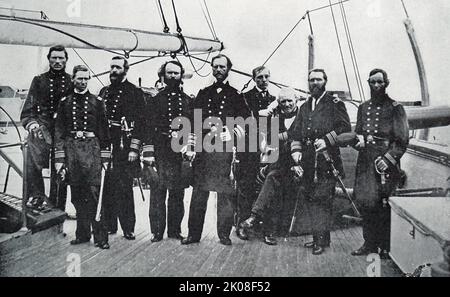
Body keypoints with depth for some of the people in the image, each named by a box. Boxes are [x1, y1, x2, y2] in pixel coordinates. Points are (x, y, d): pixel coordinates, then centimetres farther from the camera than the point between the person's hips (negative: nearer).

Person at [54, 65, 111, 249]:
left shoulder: (97, 102, 9)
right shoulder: (65, 102, 12)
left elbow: (104, 130, 7)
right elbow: (59, 131, 7)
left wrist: (105, 156, 0)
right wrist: (59, 159, -1)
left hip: (91, 148, -2)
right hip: (71, 148, 2)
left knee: (94, 193, -7)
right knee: (76, 195, 6)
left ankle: (100, 236, -3)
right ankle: (82, 234, 16)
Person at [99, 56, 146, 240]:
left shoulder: (135, 92, 1)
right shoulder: (104, 92, 18)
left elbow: (140, 122, -5)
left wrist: (134, 149, -11)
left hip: (124, 148, -5)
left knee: (124, 188, -6)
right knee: (106, 187, 6)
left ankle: (128, 228, 3)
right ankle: (109, 225, 17)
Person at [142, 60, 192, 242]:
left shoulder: (188, 101, 13)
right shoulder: (157, 99, 7)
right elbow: (149, 128, 1)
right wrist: (148, 154, -7)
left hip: (181, 152, 2)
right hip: (160, 151, -2)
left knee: (178, 192, 7)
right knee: (158, 191, -2)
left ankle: (175, 230, 16)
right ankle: (157, 231, 6)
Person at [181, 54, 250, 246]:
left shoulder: (235, 95, 11)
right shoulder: (203, 93, 17)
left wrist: (232, 132, -11)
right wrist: (191, 147, 2)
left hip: (224, 147, -2)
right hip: (203, 147, 2)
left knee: (225, 192, -2)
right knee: (199, 191, 2)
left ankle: (224, 234, 8)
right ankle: (194, 233, 10)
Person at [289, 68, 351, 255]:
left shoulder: (334, 103, 5)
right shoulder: (304, 107, 22)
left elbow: (345, 127, -4)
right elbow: (296, 133, 20)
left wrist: (327, 140, -13)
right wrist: (296, 153, 6)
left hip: (326, 157, -6)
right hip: (308, 160, 6)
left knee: (322, 197, -10)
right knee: (310, 198, 7)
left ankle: (321, 239, -6)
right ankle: (319, 236, 16)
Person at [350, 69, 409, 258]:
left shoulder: (395, 108, -2)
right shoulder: (363, 107, 14)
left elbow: (402, 140, -6)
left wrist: (387, 159, -15)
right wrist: (360, 139, -3)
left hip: (386, 163, -5)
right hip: (365, 162, 5)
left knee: (384, 205, -2)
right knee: (365, 202, 6)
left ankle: (386, 247, 11)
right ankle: (369, 243, 19)